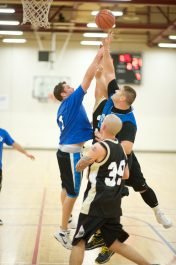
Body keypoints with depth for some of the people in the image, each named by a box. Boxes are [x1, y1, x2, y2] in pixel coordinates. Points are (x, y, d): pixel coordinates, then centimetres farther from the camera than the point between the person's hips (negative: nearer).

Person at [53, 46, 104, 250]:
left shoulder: (62, 110, 13)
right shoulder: (72, 101, -11)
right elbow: (88, 78, -14)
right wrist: (98, 57, -10)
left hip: (65, 151, 9)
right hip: (71, 153, -9)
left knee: (66, 188, 20)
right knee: (73, 191, -5)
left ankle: (66, 217, 34)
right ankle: (63, 231, -2)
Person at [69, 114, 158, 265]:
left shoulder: (99, 148, -14)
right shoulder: (121, 149, 9)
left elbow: (79, 167, -3)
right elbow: (126, 175, 20)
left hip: (96, 205, -7)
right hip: (113, 206, 7)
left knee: (79, 242, 4)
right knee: (116, 244, 17)